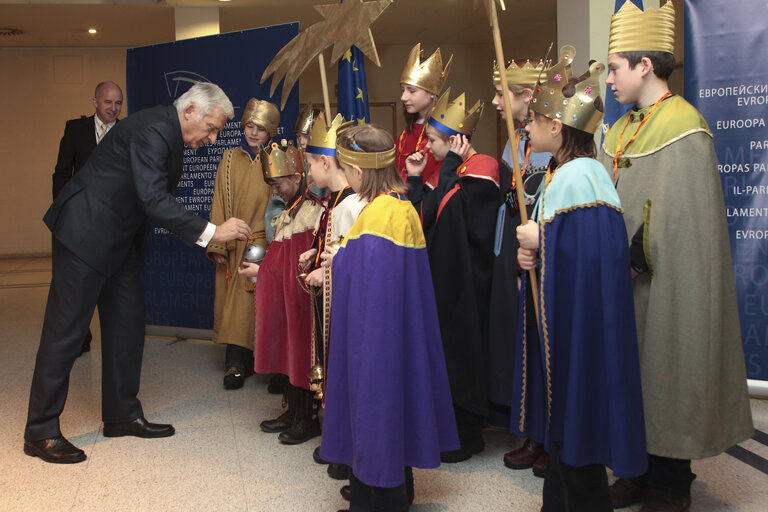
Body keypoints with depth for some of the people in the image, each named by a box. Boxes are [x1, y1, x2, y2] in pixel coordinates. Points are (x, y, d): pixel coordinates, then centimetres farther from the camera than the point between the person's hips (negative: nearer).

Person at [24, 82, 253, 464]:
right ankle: (40, 432, 7)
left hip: (119, 237, 10)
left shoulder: (169, 133, 9)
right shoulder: (153, 130, -22)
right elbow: (153, 200, -31)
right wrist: (210, 232, -32)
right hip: (86, 232, -10)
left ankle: (122, 414, 22)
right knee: (66, 329, -4)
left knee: (127, 323, 11)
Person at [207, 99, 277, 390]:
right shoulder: (230, 159, 9)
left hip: (263, 244, -3)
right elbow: (220, 203, 7)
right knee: (232, 299, 2)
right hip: (233, 245, 3)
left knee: (249, 300, -6)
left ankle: (237, 362, 2)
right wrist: (217, 245, -1)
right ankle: (239, 361, 7)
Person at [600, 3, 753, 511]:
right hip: (626, 278, 8)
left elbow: (684, 218, -19)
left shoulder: (684, 128, -14)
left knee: (665, 373, 3)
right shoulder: (624, 130, 12)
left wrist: (635, 259, -19)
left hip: (663, 285, -8)